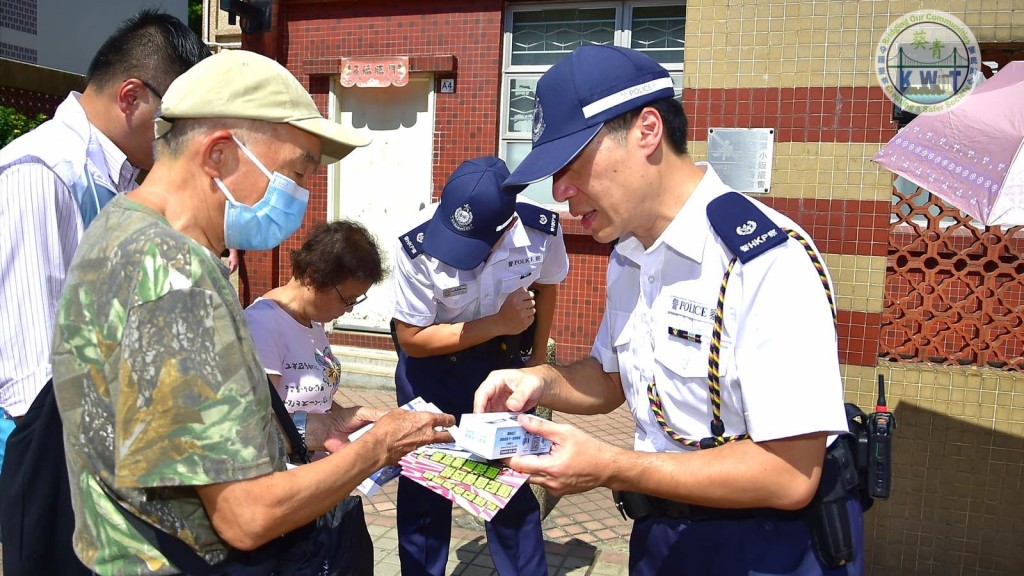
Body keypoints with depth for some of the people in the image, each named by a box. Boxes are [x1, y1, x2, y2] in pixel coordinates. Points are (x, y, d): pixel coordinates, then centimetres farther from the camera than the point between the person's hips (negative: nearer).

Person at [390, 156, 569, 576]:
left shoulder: (541, 230, -23)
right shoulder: (418, 245, -30)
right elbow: (411, 338, -19)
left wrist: (537, 360, 8)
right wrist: (499, 323, -26)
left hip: (502, 358, 2)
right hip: (430, 363, -1)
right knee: (424, 483, 8)